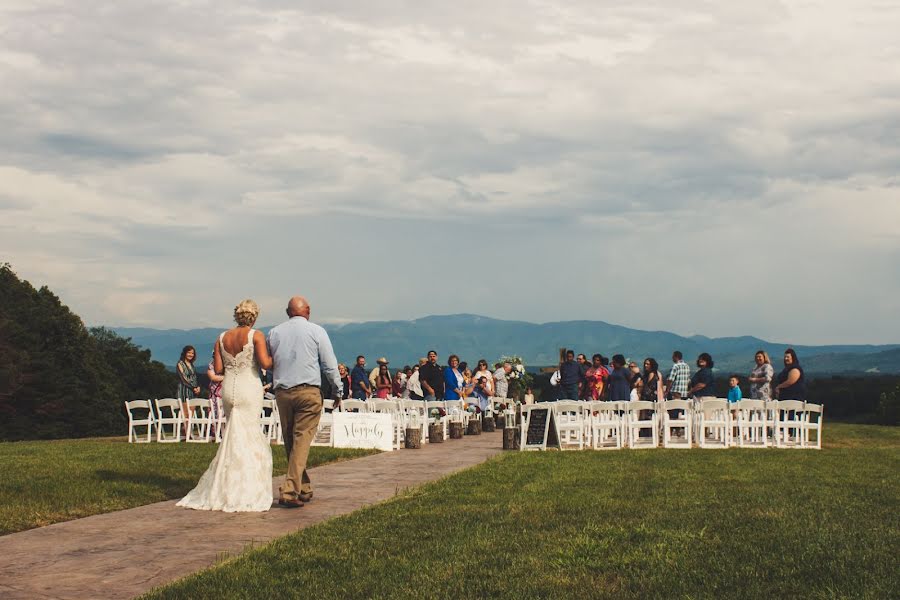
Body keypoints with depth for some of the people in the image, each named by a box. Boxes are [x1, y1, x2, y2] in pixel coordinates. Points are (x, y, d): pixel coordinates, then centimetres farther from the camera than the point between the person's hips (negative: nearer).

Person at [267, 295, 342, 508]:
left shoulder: (274, 332, 9)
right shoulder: (316, 331, -1)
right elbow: (330, 365, 0)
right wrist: (338, 391, 10)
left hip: (282, 392, 4)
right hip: (308, 391, -4)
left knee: (290, 442, 13)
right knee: (302, 441, -5)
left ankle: (304, 489, 21)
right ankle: (290, 491, -15)